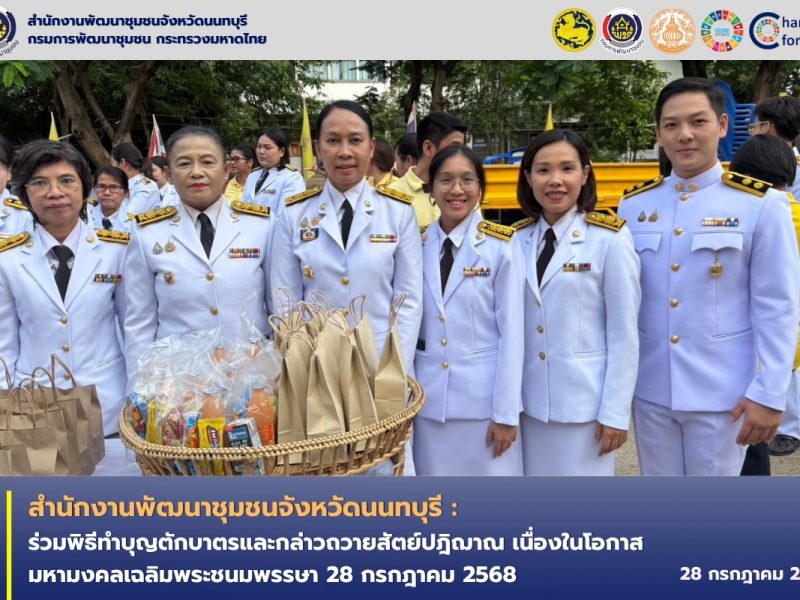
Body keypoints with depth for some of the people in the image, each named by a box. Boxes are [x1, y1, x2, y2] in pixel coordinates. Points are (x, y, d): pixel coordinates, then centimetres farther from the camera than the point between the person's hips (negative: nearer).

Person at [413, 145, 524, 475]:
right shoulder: (418, 245, 3)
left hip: (484, 398, -3)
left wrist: (506, 413, -10)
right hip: (428, 399, 3)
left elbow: (512, 333, -8)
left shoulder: (501, 246, -6)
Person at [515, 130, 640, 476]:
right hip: (529, 400, 4)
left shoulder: (610, 239, -9)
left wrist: (615, 412, -10)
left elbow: (624, 334, -9)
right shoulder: (519, 240, 3)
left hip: (584, 401, -4)